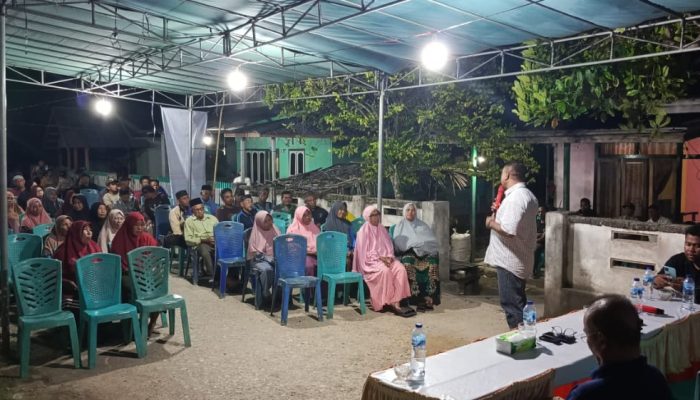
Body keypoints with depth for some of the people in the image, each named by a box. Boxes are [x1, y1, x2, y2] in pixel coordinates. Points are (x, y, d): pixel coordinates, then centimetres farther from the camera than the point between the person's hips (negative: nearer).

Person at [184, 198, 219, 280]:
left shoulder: (212, 218, 22)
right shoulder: (189, 221, 11)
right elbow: (188, 239, 1)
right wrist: (203, 240, -13)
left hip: (216, 242, 2)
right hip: (200, 244, -2)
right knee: (205, 251, -39)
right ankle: (212, 275, -28)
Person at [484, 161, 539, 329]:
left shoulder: (515, 197, -20)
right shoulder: (527, 195, 14)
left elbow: (508, 230, -29)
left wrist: (491, 223, -13)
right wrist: (500, 211, 13)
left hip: (510, 261, -11)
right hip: (518, 259, 11)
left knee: (511, 304, -4)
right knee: (517, 303, 18)